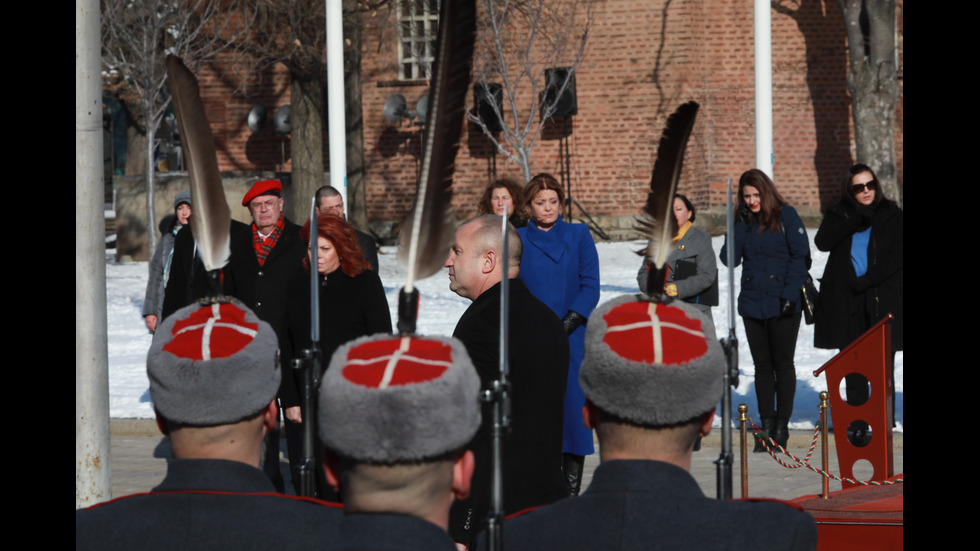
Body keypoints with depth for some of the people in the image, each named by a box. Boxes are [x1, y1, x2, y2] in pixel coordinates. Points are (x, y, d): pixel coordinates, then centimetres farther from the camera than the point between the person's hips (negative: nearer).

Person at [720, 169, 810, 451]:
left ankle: (782, 425, 9)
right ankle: (767, 424, 14)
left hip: (783, 306, -4)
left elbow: (800, 255, -6)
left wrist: (790, 294, -14)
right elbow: (729, 259, 2)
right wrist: (739, 226, -9)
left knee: (783, 364, 2)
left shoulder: (786, 216, -4)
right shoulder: (742, 221, 8)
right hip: (752, 305, 4)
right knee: (762, 366, 8)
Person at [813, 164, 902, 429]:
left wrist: (867, 279, -12)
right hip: (847, 303, 2)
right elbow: (822, 242, -7)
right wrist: (854, 221, -16)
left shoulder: (892, 216, 5)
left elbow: (896, 257, -3)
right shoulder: (838, 215, 10)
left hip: (883, 299, -2)